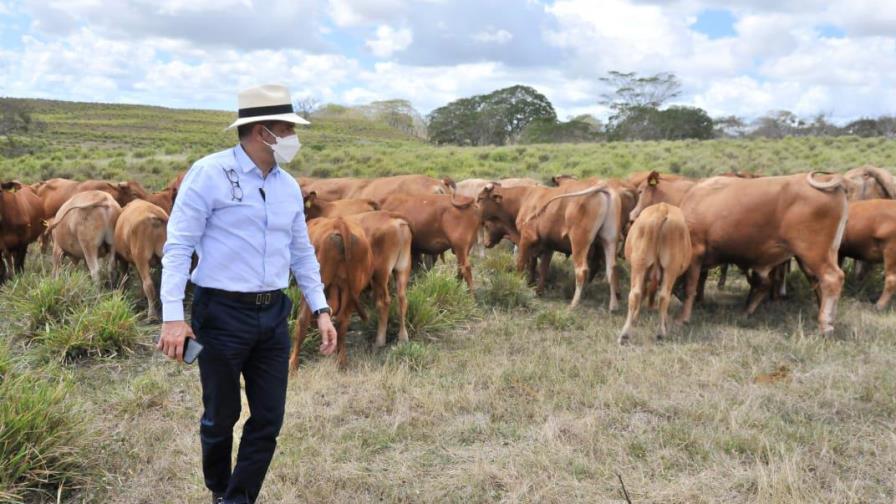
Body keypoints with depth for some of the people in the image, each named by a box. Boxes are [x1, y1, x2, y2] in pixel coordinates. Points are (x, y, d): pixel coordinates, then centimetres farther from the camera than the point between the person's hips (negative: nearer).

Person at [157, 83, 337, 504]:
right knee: (221, 417, 11)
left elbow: (302, 252, 16)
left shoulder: (288, 186, 9)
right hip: (222, 312, -5)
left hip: (273, 315, 5)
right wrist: (172, 316, -17)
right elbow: (178, 246, -11)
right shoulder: (209, 174, -9)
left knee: (269, 418, 7)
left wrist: (321, 309, 9)